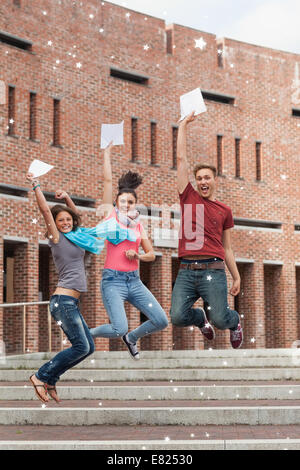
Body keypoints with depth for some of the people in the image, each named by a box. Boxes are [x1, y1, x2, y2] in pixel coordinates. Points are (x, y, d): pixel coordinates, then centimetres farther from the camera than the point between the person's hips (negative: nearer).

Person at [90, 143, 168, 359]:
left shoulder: (139, 225, 11)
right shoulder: (110, 215, 0)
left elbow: (151, 254, 15)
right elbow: (108, 180, -3)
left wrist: (137, 256, -5)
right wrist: (107, 151, 1)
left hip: (134, 280, 5)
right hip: (113, 280, -5)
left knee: (161, 321, -3)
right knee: (119, 329, -20)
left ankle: (131, 338, 25)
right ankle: (87, 334, 10)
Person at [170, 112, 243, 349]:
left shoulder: (225, 211, 13)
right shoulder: (189, 197, 13)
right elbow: (181, 158, 12)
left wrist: (237, 277, 13)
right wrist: (184, 124, 14)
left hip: (213, 271, -1)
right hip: (186, 271, 1)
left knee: (220, 320, -14)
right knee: (178, 316, -15)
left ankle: (235, 320, 26)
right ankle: (201, 318, 22)